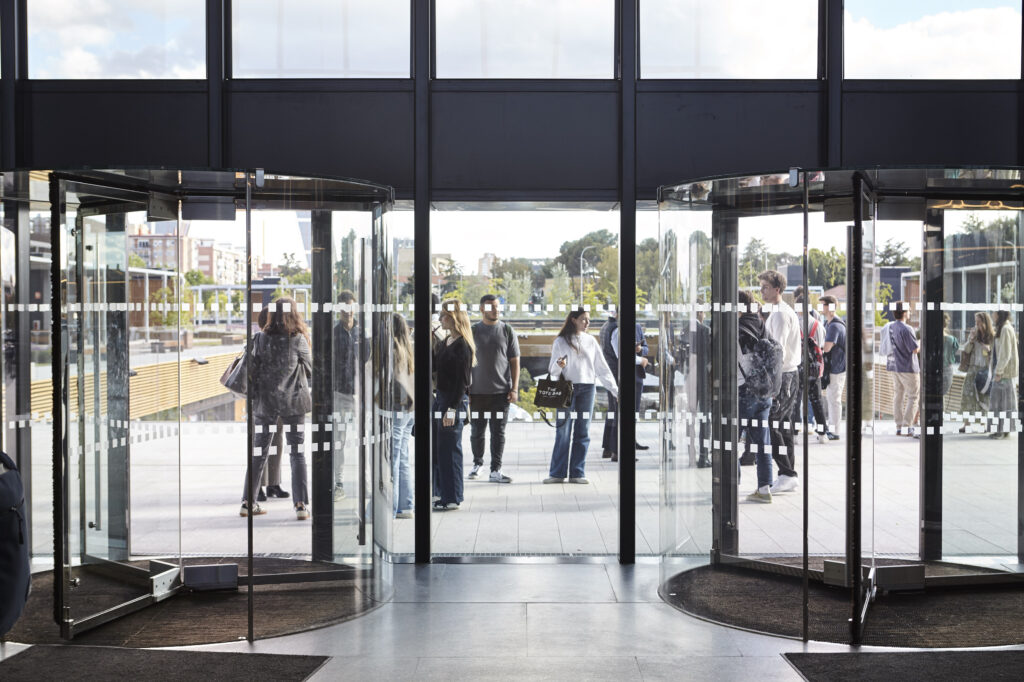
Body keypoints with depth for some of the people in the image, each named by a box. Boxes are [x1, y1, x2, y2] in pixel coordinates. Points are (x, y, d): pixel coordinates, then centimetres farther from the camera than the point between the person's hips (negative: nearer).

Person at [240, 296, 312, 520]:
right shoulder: (298, 340, -7)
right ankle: (301, 505, -2)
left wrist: (253, 398, 7)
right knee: (297, 453, 3)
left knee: (259, 453, 11)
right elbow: (310, 369, 4)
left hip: (265, 402, 2)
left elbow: (252, 370, -2)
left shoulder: (261, 339, -4)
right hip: (292, 401, -2)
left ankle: (248, 502, 15)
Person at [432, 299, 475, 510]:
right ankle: (442, 492, 25)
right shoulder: (444, 342, 13)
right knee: (437, 448, 15)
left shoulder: (462, 346, -15)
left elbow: (461, 380, -18)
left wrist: (452, 409, -20)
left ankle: (452, 498, 6)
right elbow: (434, 366, 12)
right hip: (439, 398, 9)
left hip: (454, 401, -9)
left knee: (449, 450, -3)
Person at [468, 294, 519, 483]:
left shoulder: (507, 330, 5)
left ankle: (495, 471, 4)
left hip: (501, 390, -1)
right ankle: (477, 463, 29)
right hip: (477, 390, 1)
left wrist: (514, 389, -2)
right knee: (477, 431, 8)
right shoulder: (473, 331, 5)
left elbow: (514, 361, 5)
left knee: (498, 432, -1)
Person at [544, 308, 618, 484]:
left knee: (582, 433, 2)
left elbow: (602, 368, 14)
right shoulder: (561, 341, 4)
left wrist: (615, 389, 8)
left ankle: (577, 473, 5)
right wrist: (559, 365, -18)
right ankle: (557, 473, -1)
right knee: (563, 432, -6)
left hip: (587, 388, 3)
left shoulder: (591, 341, 13)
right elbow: (552, 371, 5)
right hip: (567, 389, -3)